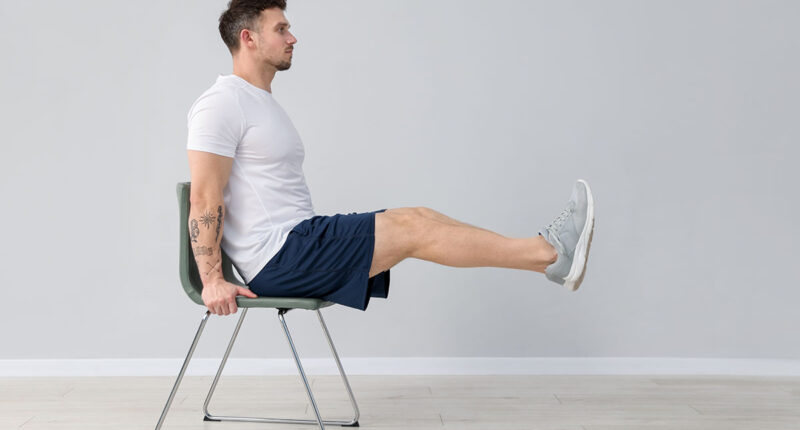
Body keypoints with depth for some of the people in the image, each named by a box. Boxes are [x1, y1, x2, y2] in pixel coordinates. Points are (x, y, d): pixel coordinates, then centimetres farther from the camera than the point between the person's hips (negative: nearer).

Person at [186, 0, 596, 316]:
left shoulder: (263, 103, 21)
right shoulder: (223, 104, -12)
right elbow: (205, 198, -18)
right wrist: (212, 280, -23)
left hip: (298, 241, 10)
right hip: (277, 257, -10)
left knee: (416, 219, -2)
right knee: (411, 227, -16)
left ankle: (546, 251, -4)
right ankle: (550, 252, -12)